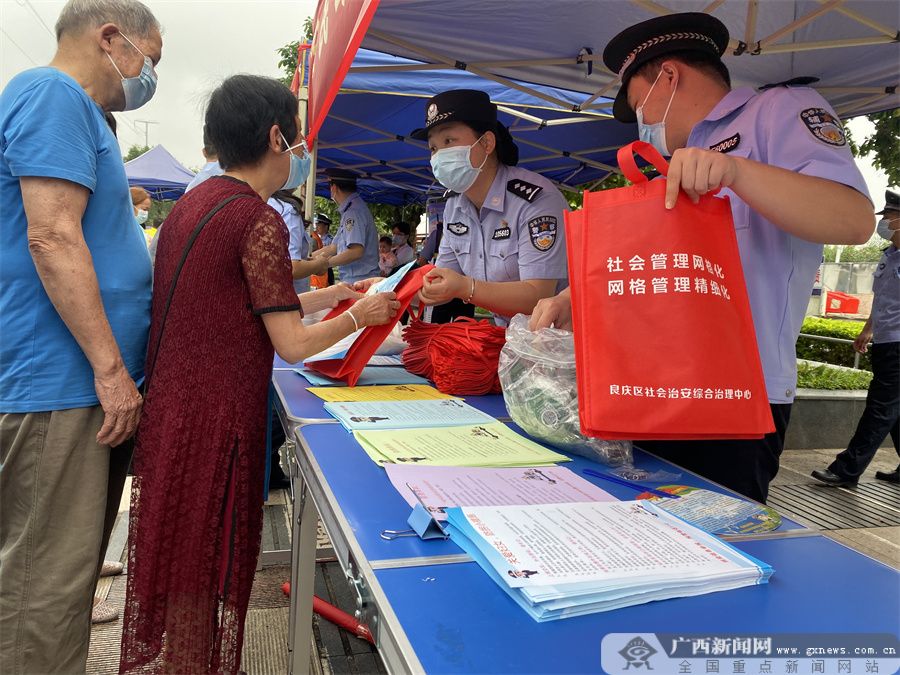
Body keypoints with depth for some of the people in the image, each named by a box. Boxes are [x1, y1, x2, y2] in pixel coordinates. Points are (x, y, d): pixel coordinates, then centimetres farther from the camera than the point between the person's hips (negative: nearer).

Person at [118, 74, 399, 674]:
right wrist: (360, 315, 1)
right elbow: (292, 344, -14)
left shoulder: (192, 203, 12)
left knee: (171, 563, 20)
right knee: (208, 573, 6)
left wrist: (337, 293, 20)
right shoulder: (259, 220, -15)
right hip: (216, 420, -8)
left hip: (167, 409, 9)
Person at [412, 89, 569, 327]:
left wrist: (465, 288, -34)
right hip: (507, 334, 7)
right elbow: (443, 280, 8)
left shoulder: (536, 200, -19)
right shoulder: (454, 207, 5)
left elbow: (538, 296, -23)